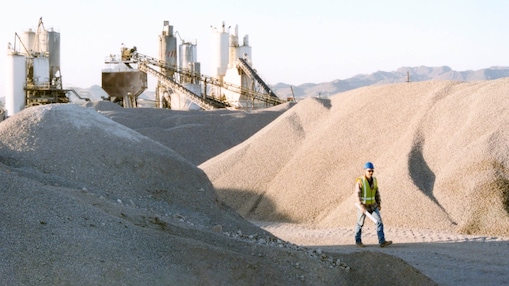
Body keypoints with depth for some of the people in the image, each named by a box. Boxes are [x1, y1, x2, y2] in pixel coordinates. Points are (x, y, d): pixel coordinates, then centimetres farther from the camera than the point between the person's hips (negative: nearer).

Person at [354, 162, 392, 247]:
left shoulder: (374, 180, 0)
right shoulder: (360, 181, -18)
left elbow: (377, 192, 10)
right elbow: (358, 195, -22)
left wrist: (379, 204, 10)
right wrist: (361, 207, -31)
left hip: (373, 206, 5)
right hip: (363, 206, -5)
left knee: (379, 222, -8)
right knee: (360, 224, 9)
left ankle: (382, 242, -11)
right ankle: (358, 241, 27)